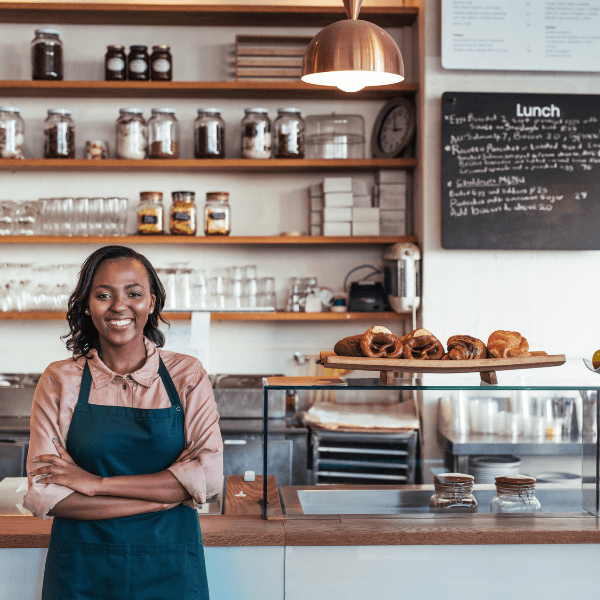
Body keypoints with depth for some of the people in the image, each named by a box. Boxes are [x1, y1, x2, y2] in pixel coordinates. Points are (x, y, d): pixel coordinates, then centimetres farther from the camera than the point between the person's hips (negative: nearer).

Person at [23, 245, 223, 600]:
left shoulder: (188, 376, -1)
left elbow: (209, 476, -12)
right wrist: (167, 495, -15)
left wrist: (97, 483, -17)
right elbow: (44, 495, -10)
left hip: (171, 570, 1)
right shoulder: (59, 381, -2)